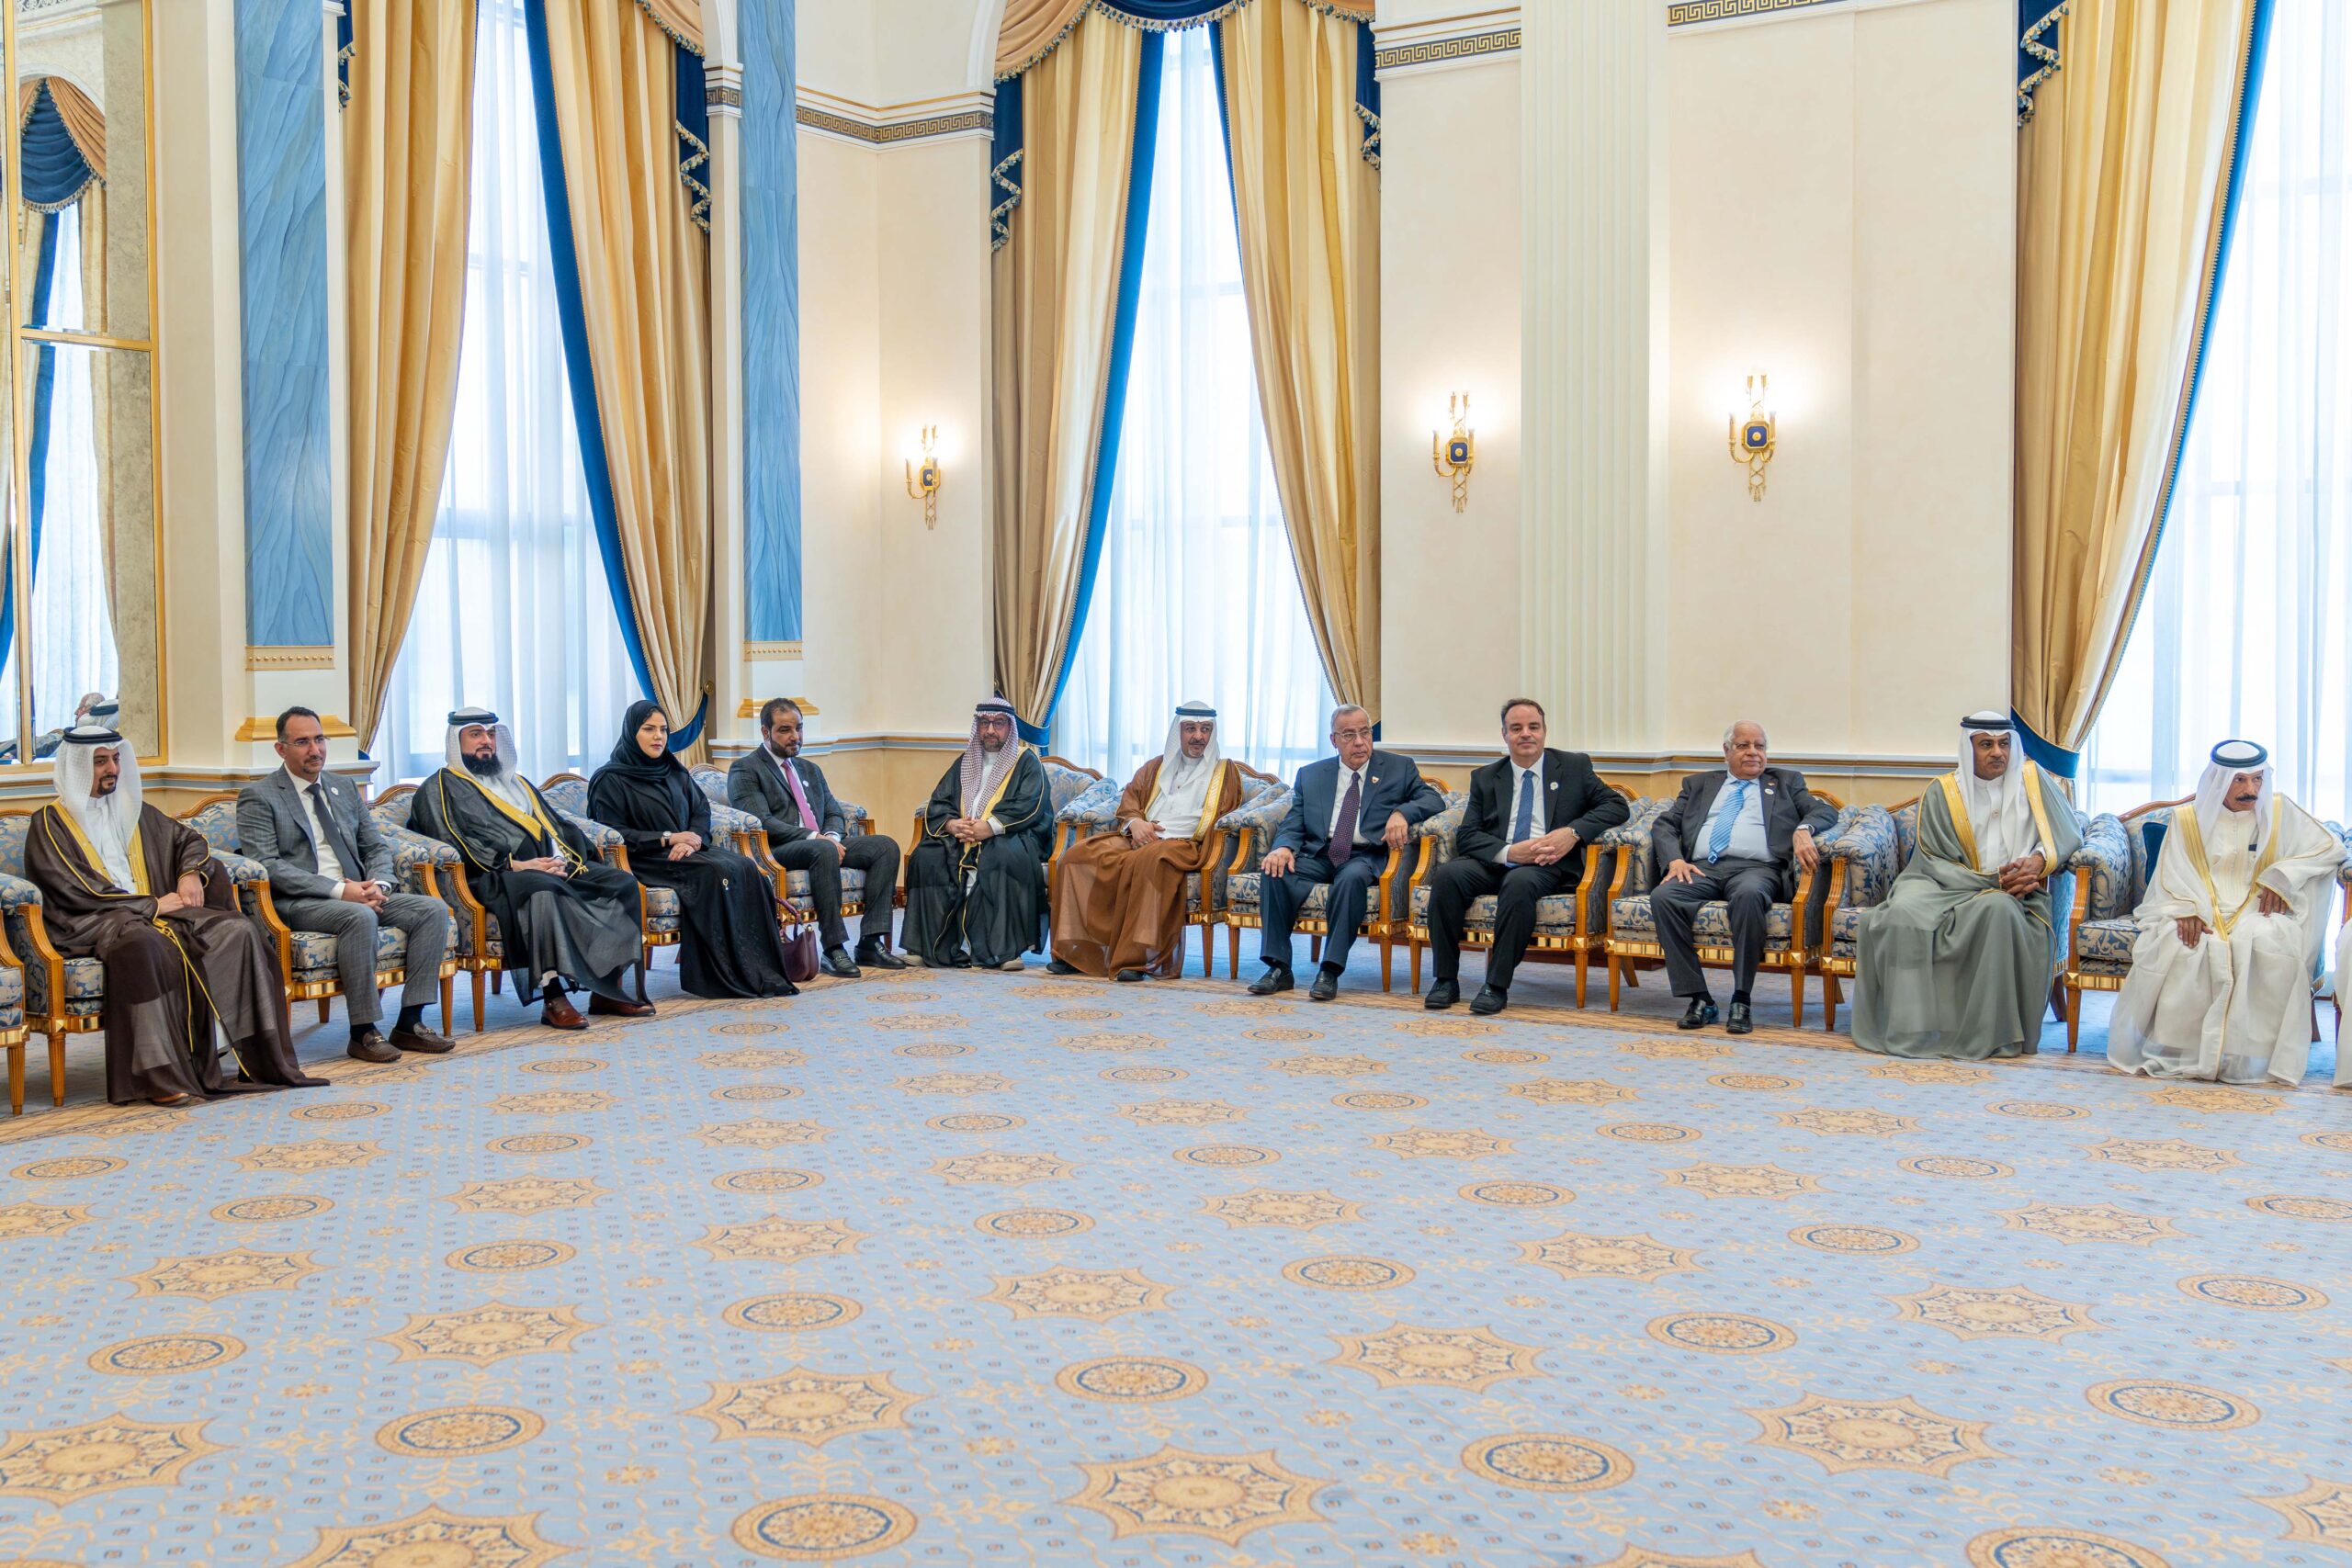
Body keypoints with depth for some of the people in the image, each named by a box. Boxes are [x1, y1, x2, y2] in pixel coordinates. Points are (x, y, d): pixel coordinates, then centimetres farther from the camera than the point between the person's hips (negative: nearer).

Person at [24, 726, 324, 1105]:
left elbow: (189, 839, 30)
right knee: (145, 943, -41)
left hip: (154, 912, 6)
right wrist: (152, 905, -12)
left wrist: (192, 872, 6)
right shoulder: (49, 824, 3)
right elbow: (75, 891, -9)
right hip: (91, 924, -6)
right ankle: (161, 1076, -42)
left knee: (239, 931, -18)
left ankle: (264, 1060, -20)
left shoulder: (133, 811, 22)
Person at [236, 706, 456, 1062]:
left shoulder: (344, 788, 18)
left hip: (355, 893, 7)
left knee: (433, 909, -15)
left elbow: (377, 846, 18)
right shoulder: (258, 797, -2)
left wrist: (378, 884, -6)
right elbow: (267, 865, -13)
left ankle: (409, 1023, -15)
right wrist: (338, 890, -21)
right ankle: (363, 1032, -26)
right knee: (360, 917, -37)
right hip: (297, 903, -6)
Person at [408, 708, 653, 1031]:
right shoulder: (440, 788, 9)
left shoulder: (515, 782, 31)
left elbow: (556, 824, 23)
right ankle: (554, 999, -39)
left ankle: (605, 990, -15)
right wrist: (514, 864, -17)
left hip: (556, 864, 7)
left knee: (622, 882, -14)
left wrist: (571, 857, -1)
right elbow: (453, 844, -7)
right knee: (543, 890, -40)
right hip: (494, 876, -7)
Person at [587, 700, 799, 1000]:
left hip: (688, 850, 6)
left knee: (745, 868, -24)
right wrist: (667, 838, -15)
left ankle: (761, 970, -29)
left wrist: (693, 840, -10)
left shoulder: (675, 772, 19)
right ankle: (731, 974, -32)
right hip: (645, 860, -6)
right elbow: (613, 833, -8)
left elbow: (702, 810, 13)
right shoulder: (610, 780, 0)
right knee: (715, 871, -32)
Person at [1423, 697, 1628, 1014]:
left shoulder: (1575, 766, 12)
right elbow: (1467, 835, 5)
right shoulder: (1485, 778, 15)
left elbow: (1617, 806, 3)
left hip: (1549, 865, -3)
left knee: (1519, 883, -37)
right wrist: (1509, 852, -15)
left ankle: (1497, 986, -29)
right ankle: (1445, 980, -18)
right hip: (1495, 863, 3)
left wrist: (1573, 832, -14)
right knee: (1447, 875, -28)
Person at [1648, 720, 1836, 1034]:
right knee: (1662, 896, -30)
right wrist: (1675, 860, -4)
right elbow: (1664, 824, 17)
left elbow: (1826, 811, 11)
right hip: (1703, 869, 2)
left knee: (1748, 895, -39)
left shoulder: (1786, 782, 25)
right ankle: (1699, 1000, -26)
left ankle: (1741, 1001, -32)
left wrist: (1803, 829, -13)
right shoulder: (1699, 783, 27)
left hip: (1757, 868, -2)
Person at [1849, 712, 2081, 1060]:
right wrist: (1994, 880, -15)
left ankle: (1987, 1031, -29)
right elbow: (1937, 862, -2)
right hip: (1951, 885, 0)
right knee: (1905, 914, -31)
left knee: (1998, 910, -37)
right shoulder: (1943, 793, 3)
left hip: (2013, 889, 0)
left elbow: (2065, 832, 6)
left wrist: (2039, 860, -16)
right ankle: (1912, 1028, -27)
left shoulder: (2031, 779, 7)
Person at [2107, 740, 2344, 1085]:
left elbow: (2331, 848, 6)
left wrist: (2281, 876, -8)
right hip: (2200, 912, 0)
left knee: (2268, 941, -36)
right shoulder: (2186, 818, 4)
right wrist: (2187, 910, -21)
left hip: (2255, 912, 0)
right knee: (2179, 945, -35)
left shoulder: (2279, 811, 6)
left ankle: (2250, 1053, -28)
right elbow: (2173, 875, 0)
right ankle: (2174, 1052, -25)